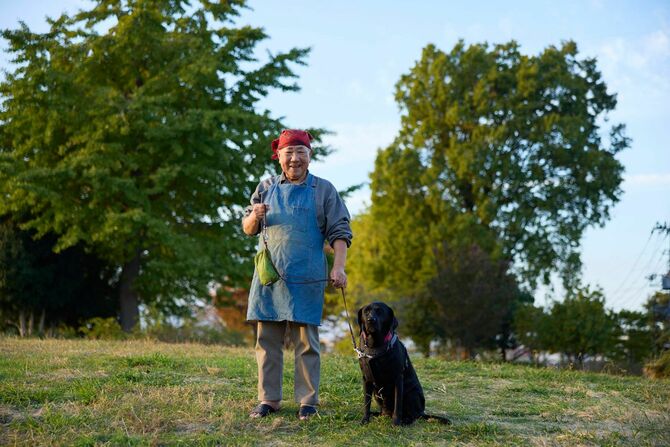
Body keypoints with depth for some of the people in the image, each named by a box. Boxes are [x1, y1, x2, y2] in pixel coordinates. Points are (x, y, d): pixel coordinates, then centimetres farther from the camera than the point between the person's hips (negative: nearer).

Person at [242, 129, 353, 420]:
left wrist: (339, 266, -11)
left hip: (307, 278, -3)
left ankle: (308, 402, 4)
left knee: (306, 341, -1)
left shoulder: (323, 190, 7)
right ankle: (268, 400, 11)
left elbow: (340, 232, 3)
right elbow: (247, 229, 17)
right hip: (269, 275, 3)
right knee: (267, 340, 4)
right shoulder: (266, 188, 13)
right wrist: (255, 216, -6)